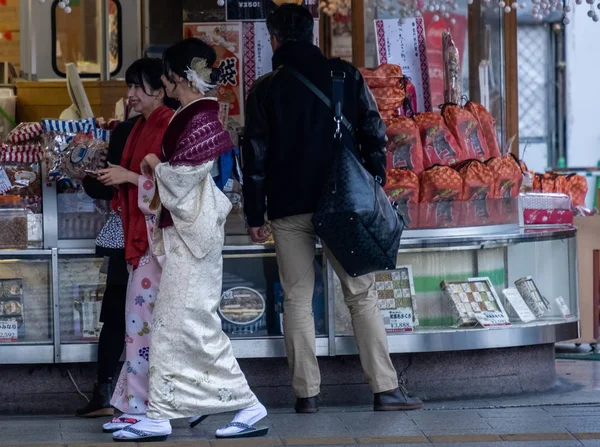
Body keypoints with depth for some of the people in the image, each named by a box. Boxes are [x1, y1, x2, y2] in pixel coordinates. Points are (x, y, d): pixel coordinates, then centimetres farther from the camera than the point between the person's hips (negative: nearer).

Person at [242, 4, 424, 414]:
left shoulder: (265, 90, 0)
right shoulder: (345, 75, 3)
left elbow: (255, 156, 0)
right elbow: (374, 134, 1)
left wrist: (255, 215, 4)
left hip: (289, 209, 0)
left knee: (297, 299, 5)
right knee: (362, 293, 4)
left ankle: (307, 393, 1)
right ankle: (386, 388, -1)